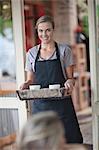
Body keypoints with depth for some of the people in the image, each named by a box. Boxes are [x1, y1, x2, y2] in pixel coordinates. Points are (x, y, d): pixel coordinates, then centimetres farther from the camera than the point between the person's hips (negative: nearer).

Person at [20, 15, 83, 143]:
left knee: (68, 138, -4)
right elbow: (30, 80, 14)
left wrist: (69, 82, -17)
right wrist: (26, 84, -8)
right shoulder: (31, 53, 9)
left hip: (62, 103, -2)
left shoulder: (64, 50, 3)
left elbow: (70, 77, 5)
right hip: (40, 104, 2)